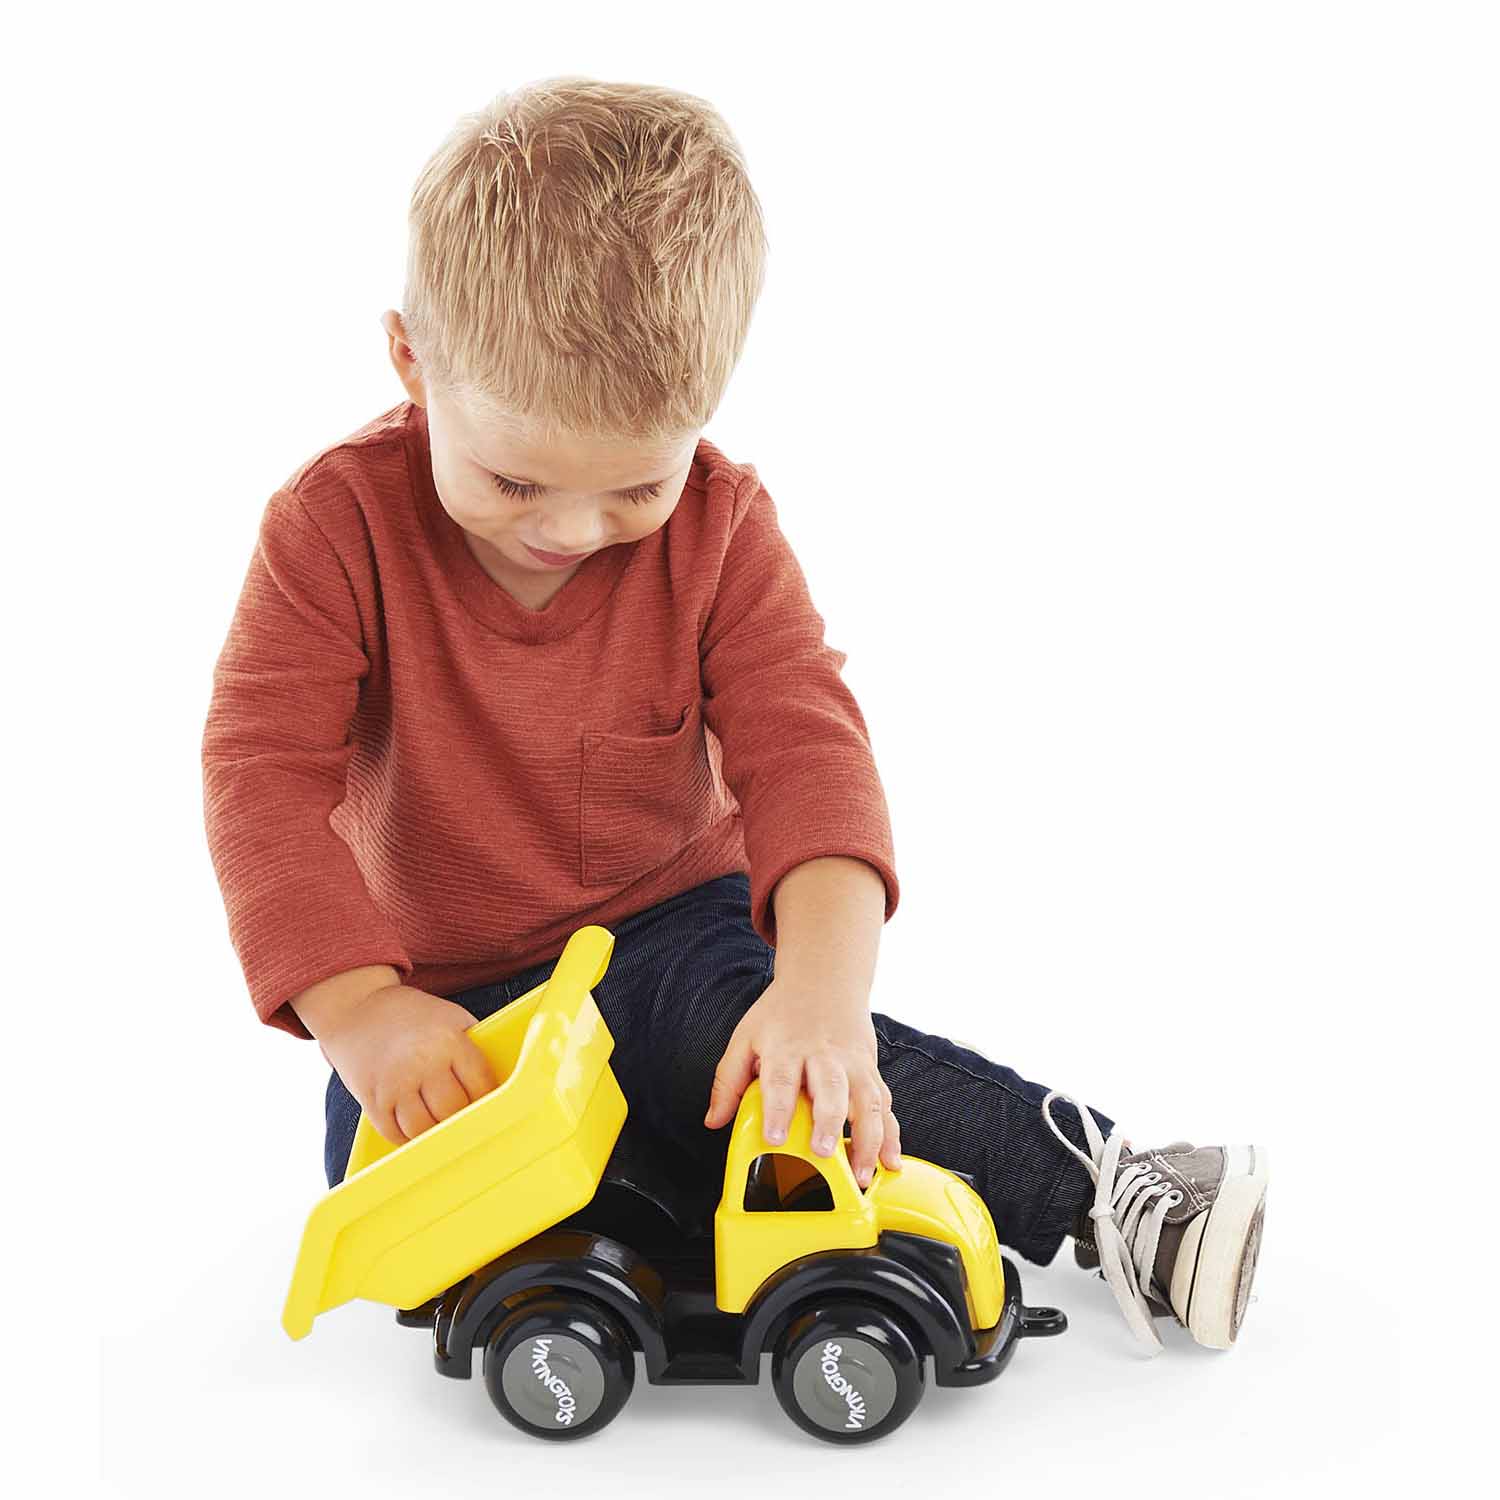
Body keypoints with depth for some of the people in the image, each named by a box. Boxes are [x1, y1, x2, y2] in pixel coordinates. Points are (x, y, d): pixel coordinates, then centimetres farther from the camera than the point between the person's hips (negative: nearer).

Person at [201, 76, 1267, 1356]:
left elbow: (804, 748, -20)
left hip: (673, 929, -1)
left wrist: (823, 983, -38)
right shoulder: (341, 522, -16)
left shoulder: (718, 522, -12)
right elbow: (264, 774, -20)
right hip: (452, 989, 1)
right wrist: (358, 1009, -35)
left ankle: (1087, 1177, -29)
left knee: (735, 1033, -33)